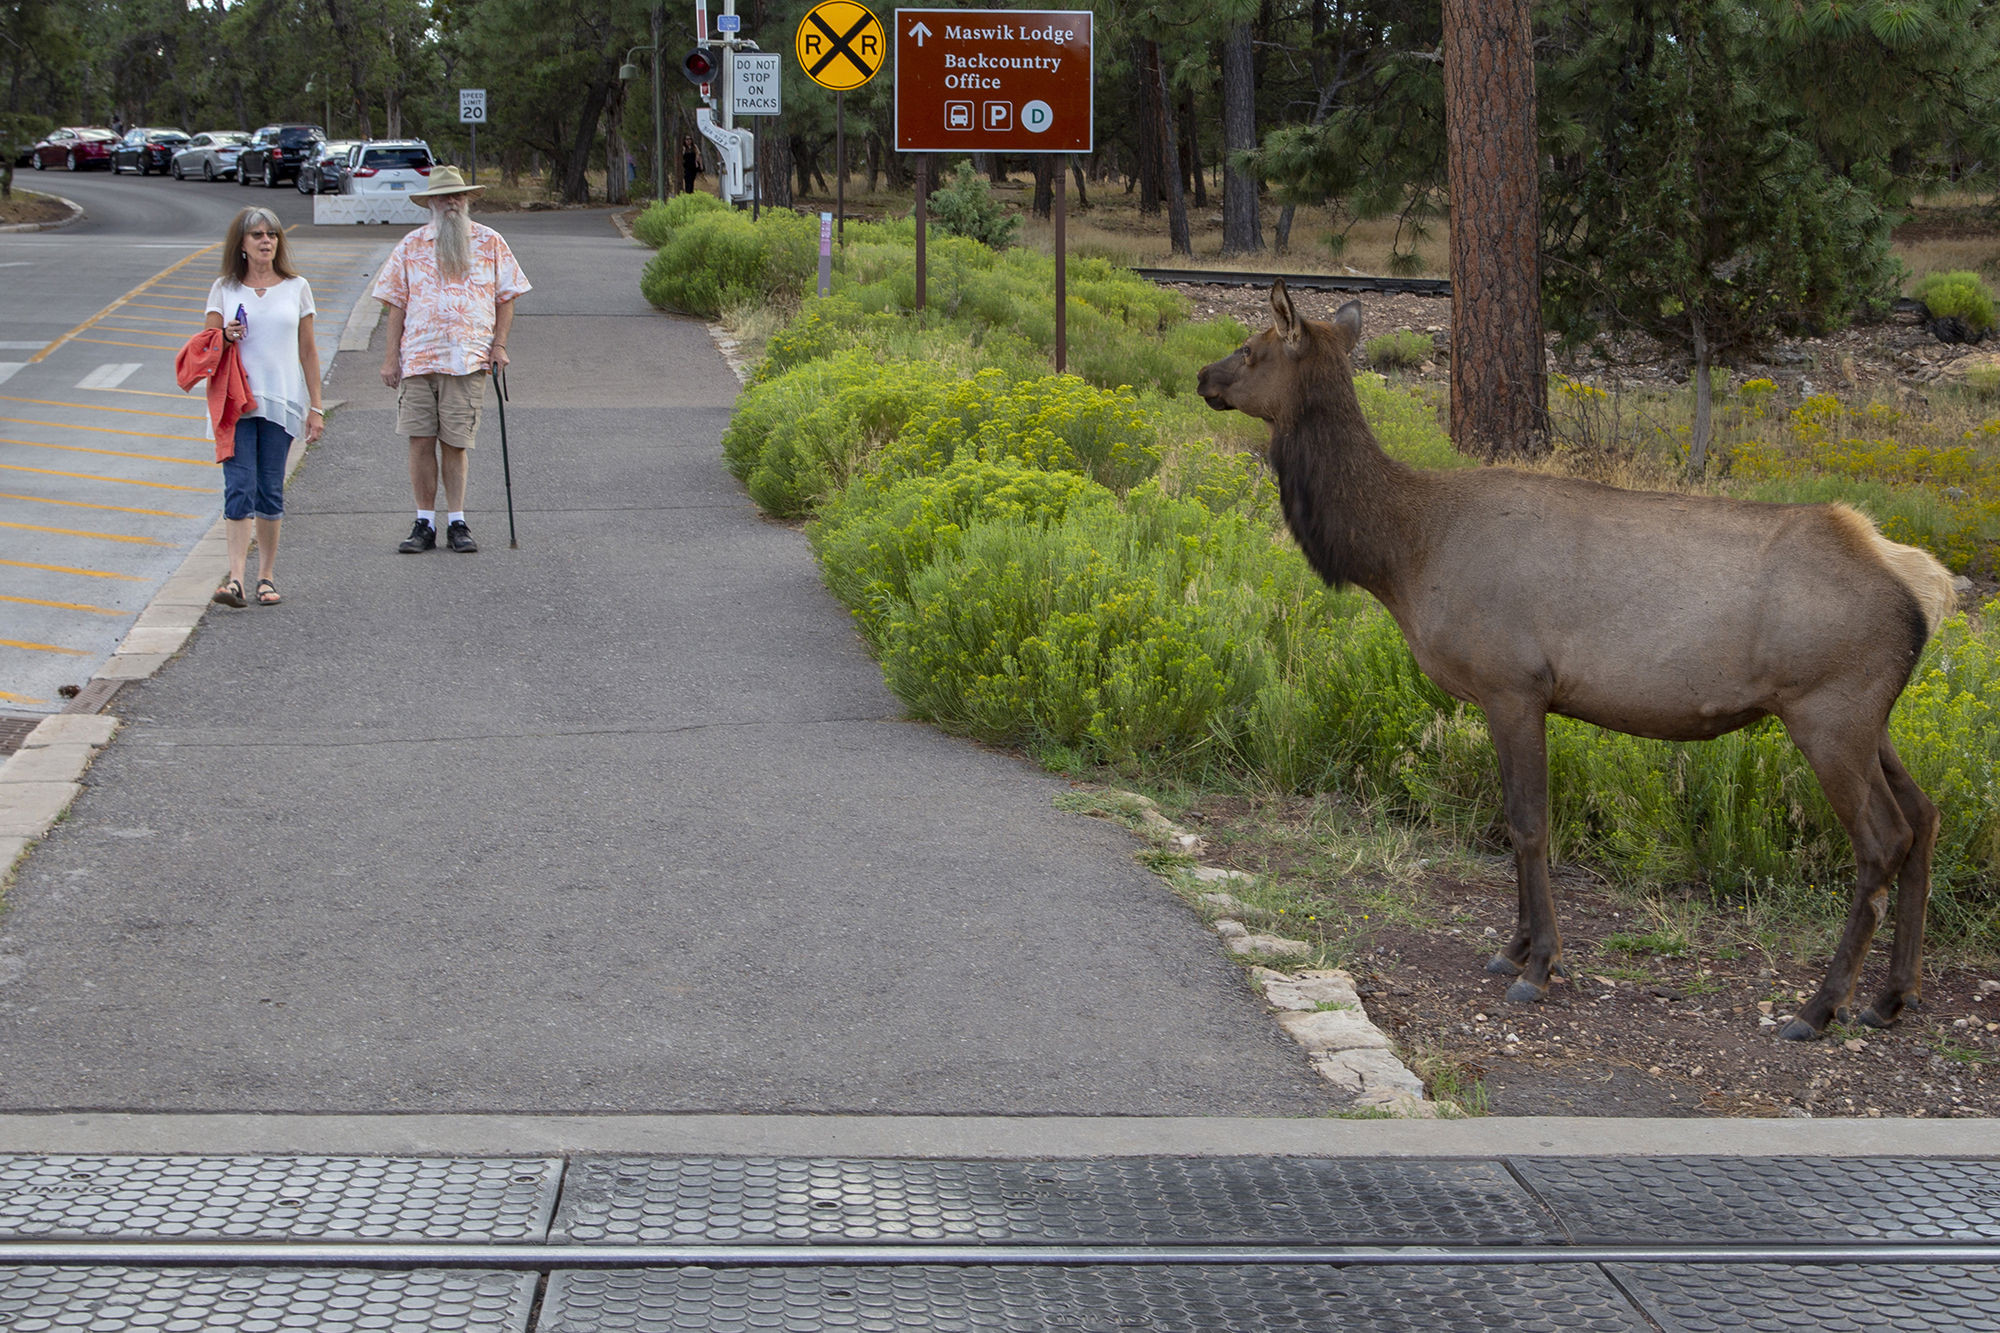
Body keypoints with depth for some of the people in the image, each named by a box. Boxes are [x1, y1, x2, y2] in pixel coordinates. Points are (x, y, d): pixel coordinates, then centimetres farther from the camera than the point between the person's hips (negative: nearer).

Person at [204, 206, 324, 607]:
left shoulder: (296, 288, 8)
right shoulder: (224, 289, 7)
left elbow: (308, 351, 10)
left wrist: (315, 408, 7)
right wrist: (225, 337, -13)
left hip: (281, 403, 1)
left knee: (270, 492, 3)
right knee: (239, 489, -11)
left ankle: (267, 577, 13)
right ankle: (235, 577, -18)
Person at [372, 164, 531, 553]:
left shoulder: (489, 243, 9)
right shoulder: (412, 245, 10)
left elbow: (505, 297, 12)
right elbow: (396, 304, 11)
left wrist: (499, 344, -1)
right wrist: (392, 356, 5)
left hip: (468, 359, -1)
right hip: (418, 357, 1)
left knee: (455, 444, 0)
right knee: (421, 441, -2)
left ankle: (456, 523, 10)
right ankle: (424, 523, 6)